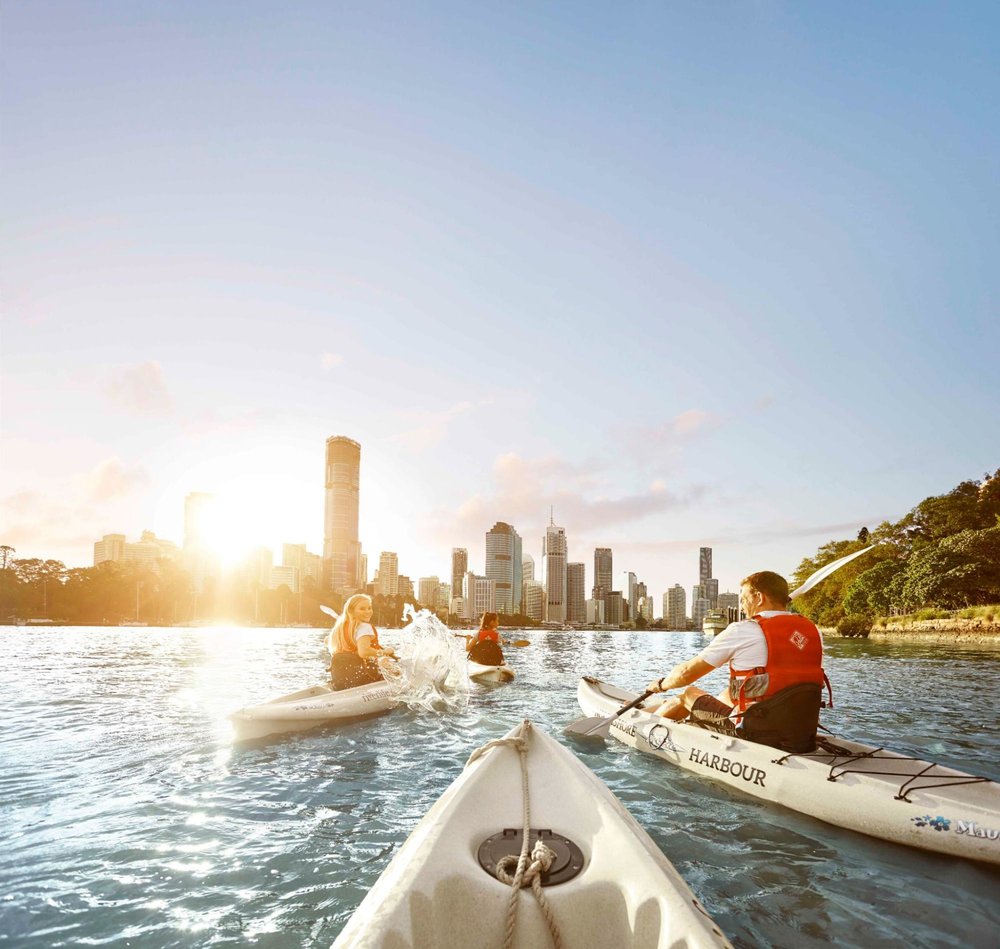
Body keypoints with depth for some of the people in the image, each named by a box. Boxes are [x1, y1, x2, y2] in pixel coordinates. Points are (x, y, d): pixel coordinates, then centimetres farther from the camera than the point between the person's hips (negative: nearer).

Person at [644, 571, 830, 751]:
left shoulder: (743, 631, -11)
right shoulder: (813, 632, 5)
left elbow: (687, 672, -3)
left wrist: (661, 684, 16)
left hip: (756, 734, -6)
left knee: (689, 694, 16)